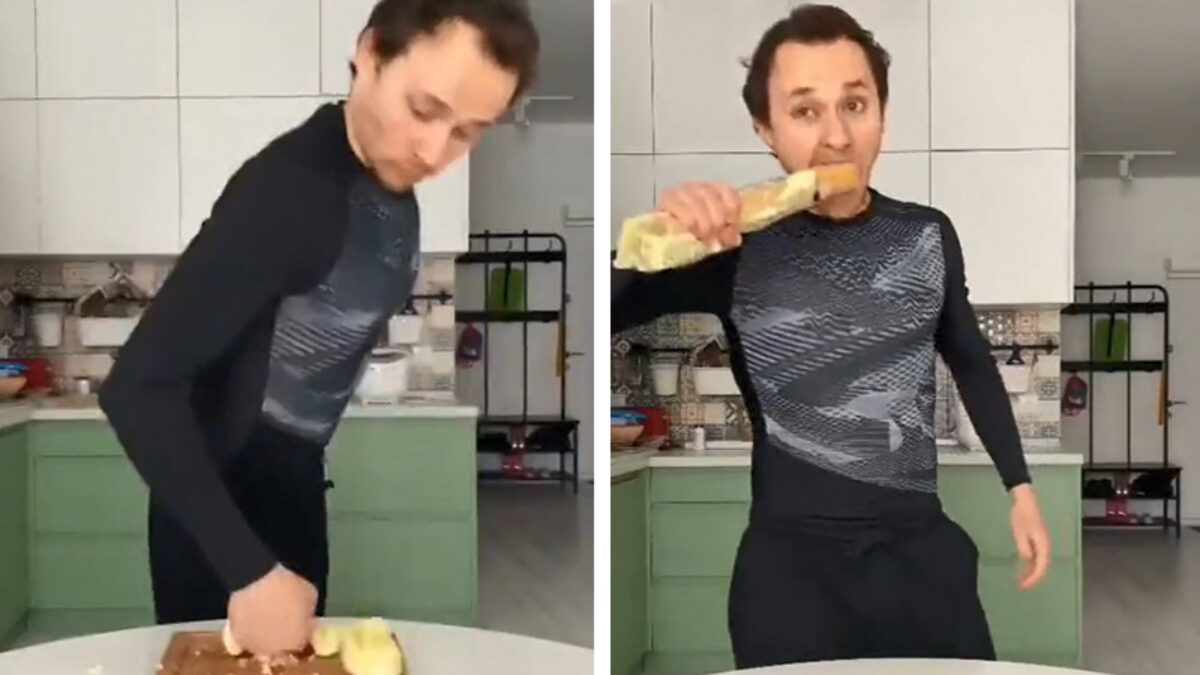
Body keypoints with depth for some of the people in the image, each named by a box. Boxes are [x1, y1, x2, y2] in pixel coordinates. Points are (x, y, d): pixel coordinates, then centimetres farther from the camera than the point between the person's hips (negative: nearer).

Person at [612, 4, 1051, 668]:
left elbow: (972, 363, 15)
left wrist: (1020, 488, 16)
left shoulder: (928, 235, 0)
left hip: (920, 542, 3)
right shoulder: (737, 244, -9)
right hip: (789, 554, -3)